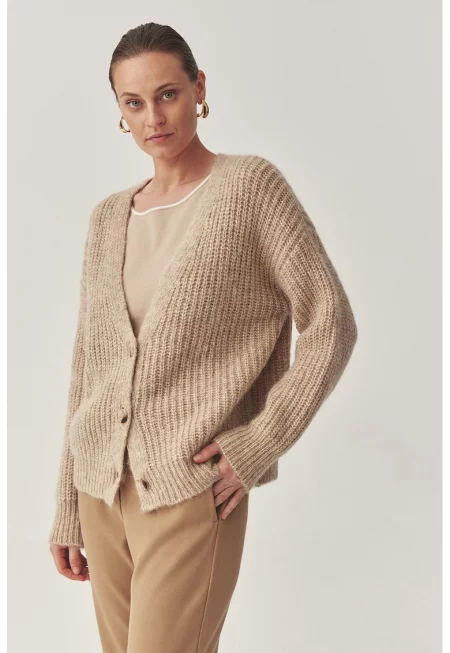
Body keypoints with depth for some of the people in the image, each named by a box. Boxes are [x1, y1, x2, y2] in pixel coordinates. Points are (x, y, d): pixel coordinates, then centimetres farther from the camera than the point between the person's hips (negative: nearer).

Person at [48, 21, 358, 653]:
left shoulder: (251, 186, -4)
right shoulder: (109, 218, 10)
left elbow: (331, 323, -6)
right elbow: (88, 369, 12)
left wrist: (263, 440, -15)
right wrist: (68, 508, 13)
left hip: (192, 491, -5)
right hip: (102, 491, 5)